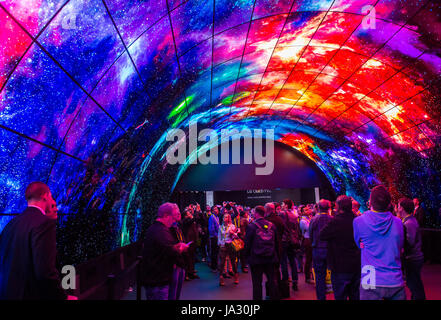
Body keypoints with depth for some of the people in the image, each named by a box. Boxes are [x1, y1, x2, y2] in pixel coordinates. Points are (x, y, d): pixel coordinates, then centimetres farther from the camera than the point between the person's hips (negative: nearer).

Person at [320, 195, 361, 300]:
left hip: (341, 268, -6)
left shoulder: (336, 221, -22)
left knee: (340, 296, 6)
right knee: (355, 295, 19)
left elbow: (322, 236, -12)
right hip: (356, 266, 6)